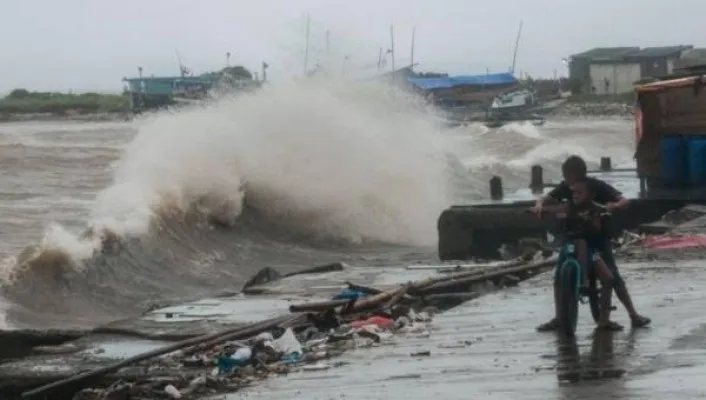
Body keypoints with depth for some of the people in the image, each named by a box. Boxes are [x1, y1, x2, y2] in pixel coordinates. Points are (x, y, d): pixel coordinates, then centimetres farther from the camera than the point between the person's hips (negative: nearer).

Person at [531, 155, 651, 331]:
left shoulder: (597, 186, -15)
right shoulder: (565, 187, -5)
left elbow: (624, 201, -18)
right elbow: (546, 198, -5)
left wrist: (613, 206, -41)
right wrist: (539, 204, -30)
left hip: (598, 235, -4)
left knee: (613, 276, -11)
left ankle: (634, 315, -6)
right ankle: (558, 318, 11)